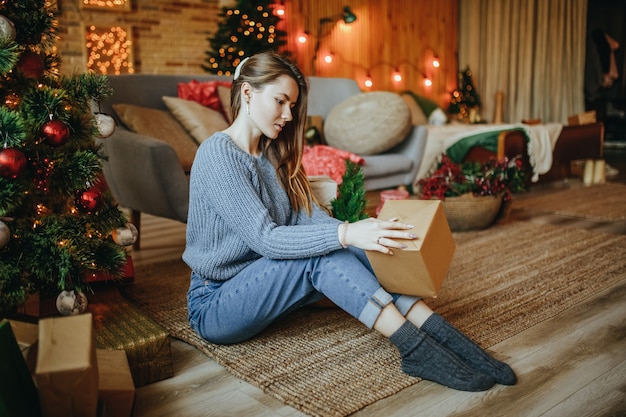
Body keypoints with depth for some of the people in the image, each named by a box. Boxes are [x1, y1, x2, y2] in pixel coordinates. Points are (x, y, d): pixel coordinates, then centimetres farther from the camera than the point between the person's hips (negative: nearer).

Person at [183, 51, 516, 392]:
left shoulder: (274, 155, 8)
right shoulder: (217, 154, -18)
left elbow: (312, 218, -4)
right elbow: (264, 238, -27)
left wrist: (367, 233, -21)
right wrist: (345, 234, -37)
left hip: (260, 287, 7)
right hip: (214, 306, -7)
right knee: (320, 253, -28)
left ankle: (437, 333, -22)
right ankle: (416, 348, -28)